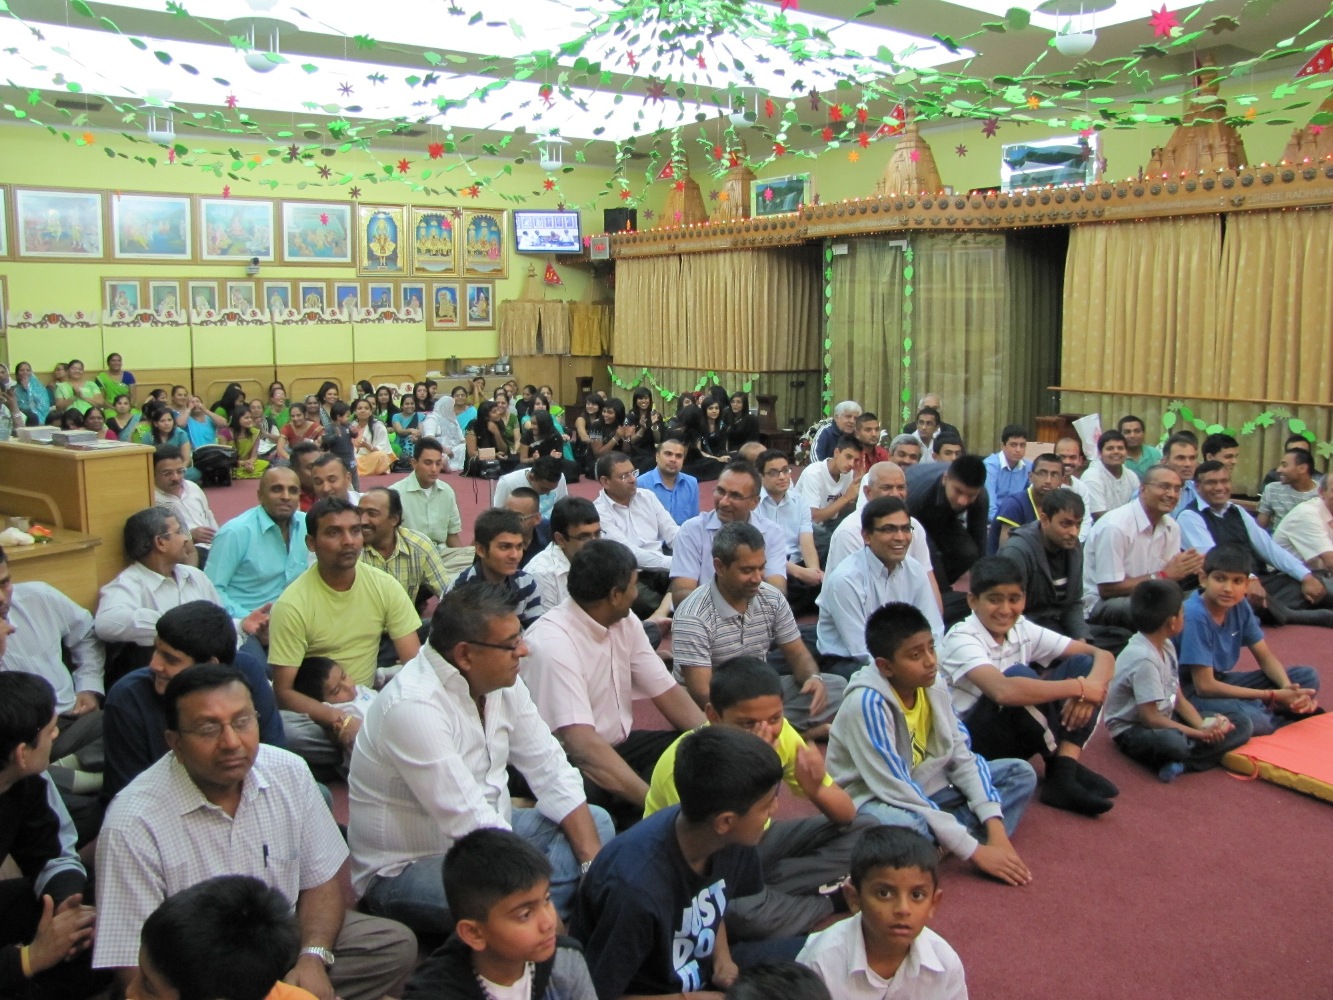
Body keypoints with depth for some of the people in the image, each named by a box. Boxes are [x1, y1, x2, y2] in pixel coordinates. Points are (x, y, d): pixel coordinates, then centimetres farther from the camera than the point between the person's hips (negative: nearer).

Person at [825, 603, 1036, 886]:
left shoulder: (934, 685, -8)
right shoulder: (866, 703, -27)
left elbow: (962, 757, -2)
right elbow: (895, 790, -28)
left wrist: (996, 829, -15)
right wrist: (975, 851, -26)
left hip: (926, 787, 8)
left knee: (1021, 773, -1)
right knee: (906, 825, -41)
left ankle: (937, 842, -18)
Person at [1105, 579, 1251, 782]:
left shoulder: (1166, 646, 6)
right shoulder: (1143, 659, -24)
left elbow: (1178, 699, 7)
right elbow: (1150, 718, -24)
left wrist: (1204, 726, -10)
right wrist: (1200, 733, -20)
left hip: (1164, 720, 11)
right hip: (1133, 732, -10)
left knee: (1243, 724, 1)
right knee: (1171, 740, -46)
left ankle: (1181, 763, -17)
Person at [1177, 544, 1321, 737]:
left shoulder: (1240, 606, -4)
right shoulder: (1195, 615, -27)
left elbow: (1265, 657, 7)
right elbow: (1205, 686, -26)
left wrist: (1288, 687, -16)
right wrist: (1273, 696, -22)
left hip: (1221, 680, 8)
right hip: (1189, 692, -8)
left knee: (1308, 677, 2)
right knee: (1250, 719, -34)